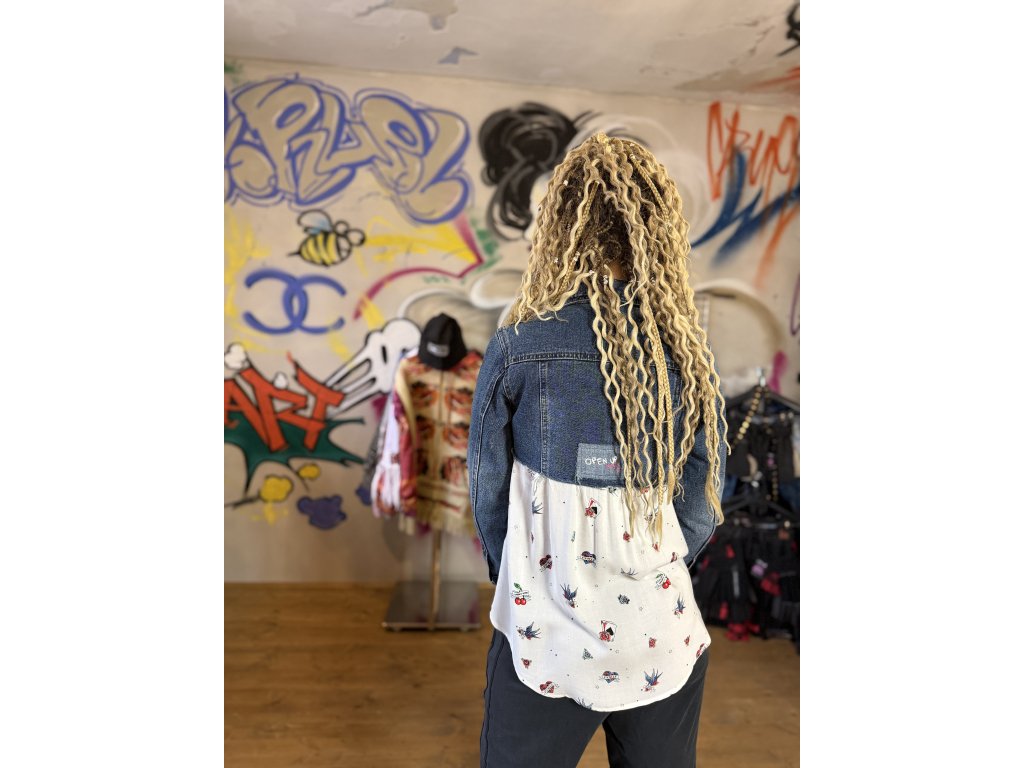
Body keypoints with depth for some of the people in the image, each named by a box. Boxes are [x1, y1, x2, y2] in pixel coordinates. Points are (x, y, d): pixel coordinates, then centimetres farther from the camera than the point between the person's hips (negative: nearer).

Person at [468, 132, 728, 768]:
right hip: (667, 642, 3)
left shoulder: (522, 343, -16)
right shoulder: (691, 348, -9)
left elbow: (487, 486, -5)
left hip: (546, 637, -2)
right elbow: (703, 504, -1)